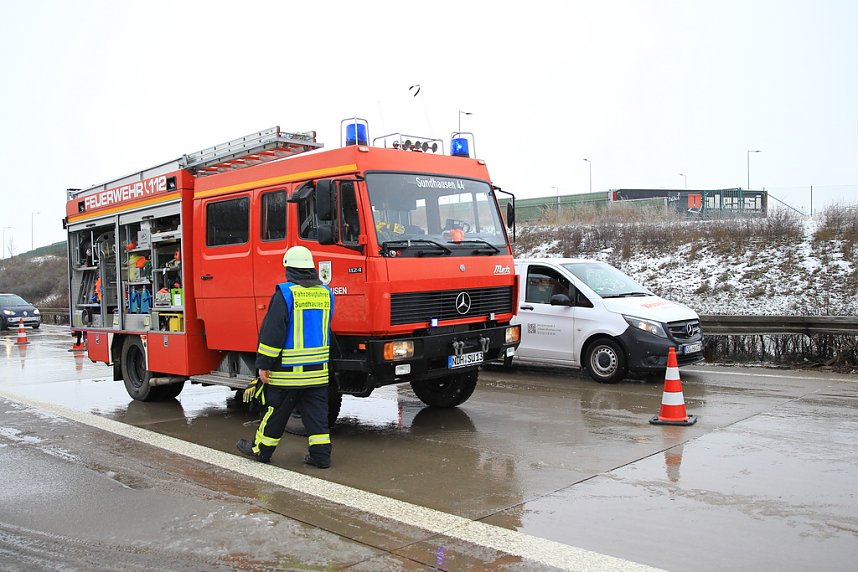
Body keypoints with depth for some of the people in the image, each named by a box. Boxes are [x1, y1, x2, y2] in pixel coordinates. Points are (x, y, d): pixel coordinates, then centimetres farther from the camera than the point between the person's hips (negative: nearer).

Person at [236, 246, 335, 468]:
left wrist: (264, 364, -9)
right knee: (317, 411, 9)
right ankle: (321, 454, 9)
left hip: (287, 369, -4)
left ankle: (261, 449, 25)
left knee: (275, 411, 9)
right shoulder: (325, 293, 5)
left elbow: (272, 331, -14)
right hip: (318, 369, 5)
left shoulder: (285, 293, -12)